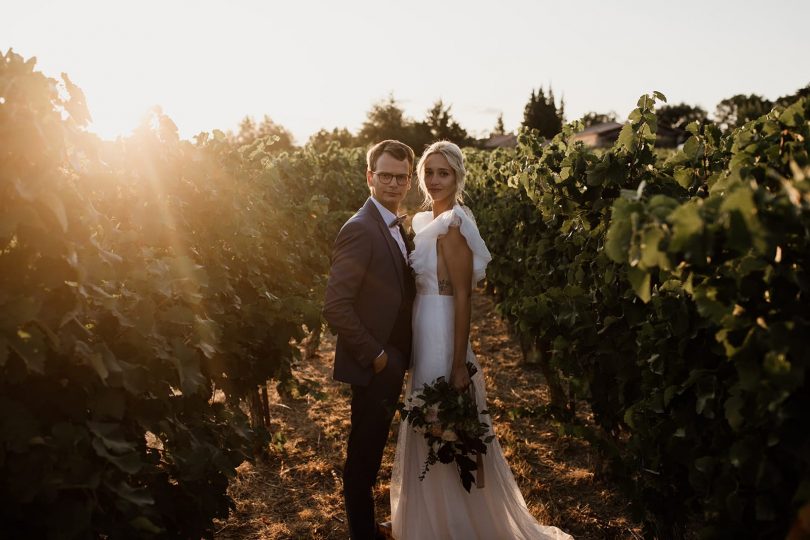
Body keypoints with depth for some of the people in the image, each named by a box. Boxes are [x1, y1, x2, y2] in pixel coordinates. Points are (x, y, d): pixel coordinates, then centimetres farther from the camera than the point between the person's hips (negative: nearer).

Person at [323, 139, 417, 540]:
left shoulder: (395, 226, 9)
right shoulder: (360, 228, -20)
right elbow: (335, 307, -25)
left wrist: (396, 356, 6)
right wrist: (374, 355, -19)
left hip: (391, 362, 9)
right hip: (372, 366, -9)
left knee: (371, 451, 22)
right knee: (363, 457, 8)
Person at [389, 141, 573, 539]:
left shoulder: (451, 225, -17)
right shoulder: (426, 221, 10)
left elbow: (463, 298, -20)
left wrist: (459, 365, -21)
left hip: (442, 335, -9)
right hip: (423, 333, 9)